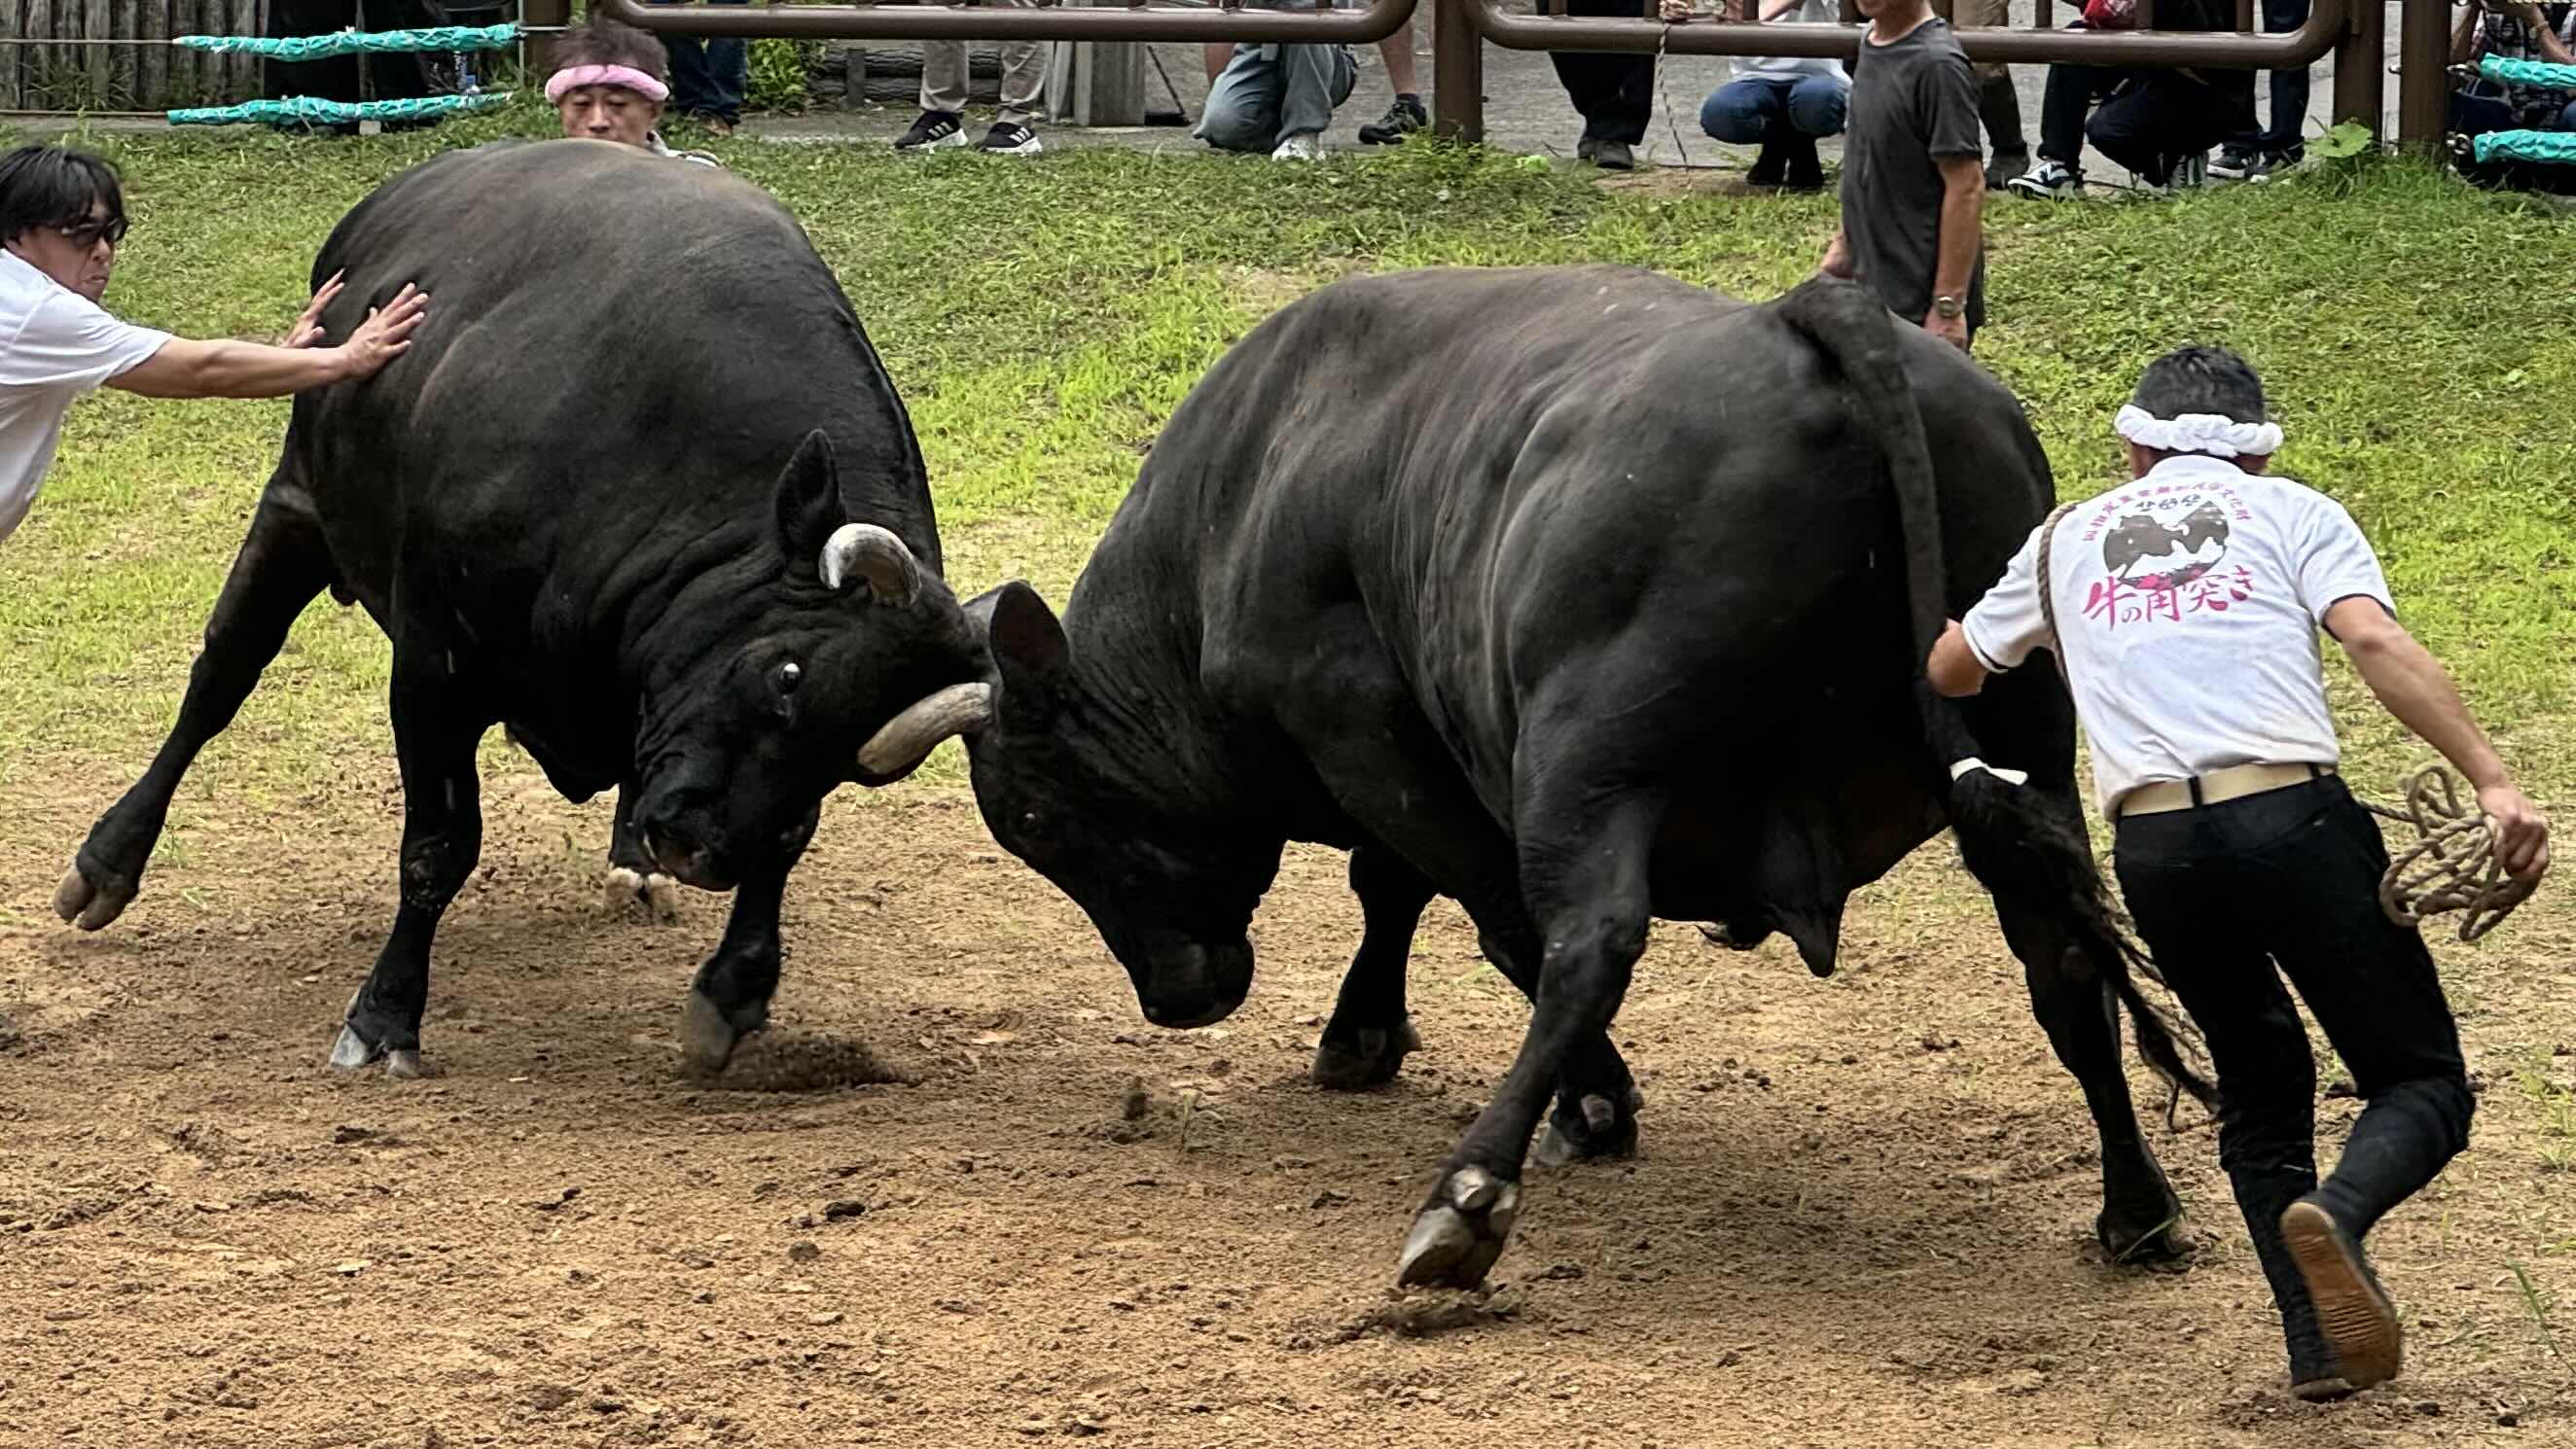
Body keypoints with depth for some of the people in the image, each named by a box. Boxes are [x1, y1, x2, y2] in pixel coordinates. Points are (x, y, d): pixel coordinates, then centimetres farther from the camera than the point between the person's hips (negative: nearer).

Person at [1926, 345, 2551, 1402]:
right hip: (2294, 818, -3)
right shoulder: (2292, 512, 13)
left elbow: (1951, 670, 36)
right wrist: (2492, 781, -12)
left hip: (2153, 849, 3)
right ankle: (2337, 1214, -26)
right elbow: (2375, 643, -5)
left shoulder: (2067, 539, 22)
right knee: (2424, 1084, 6)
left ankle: (2320, 1344, 11)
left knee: (2262, 1087, 23)